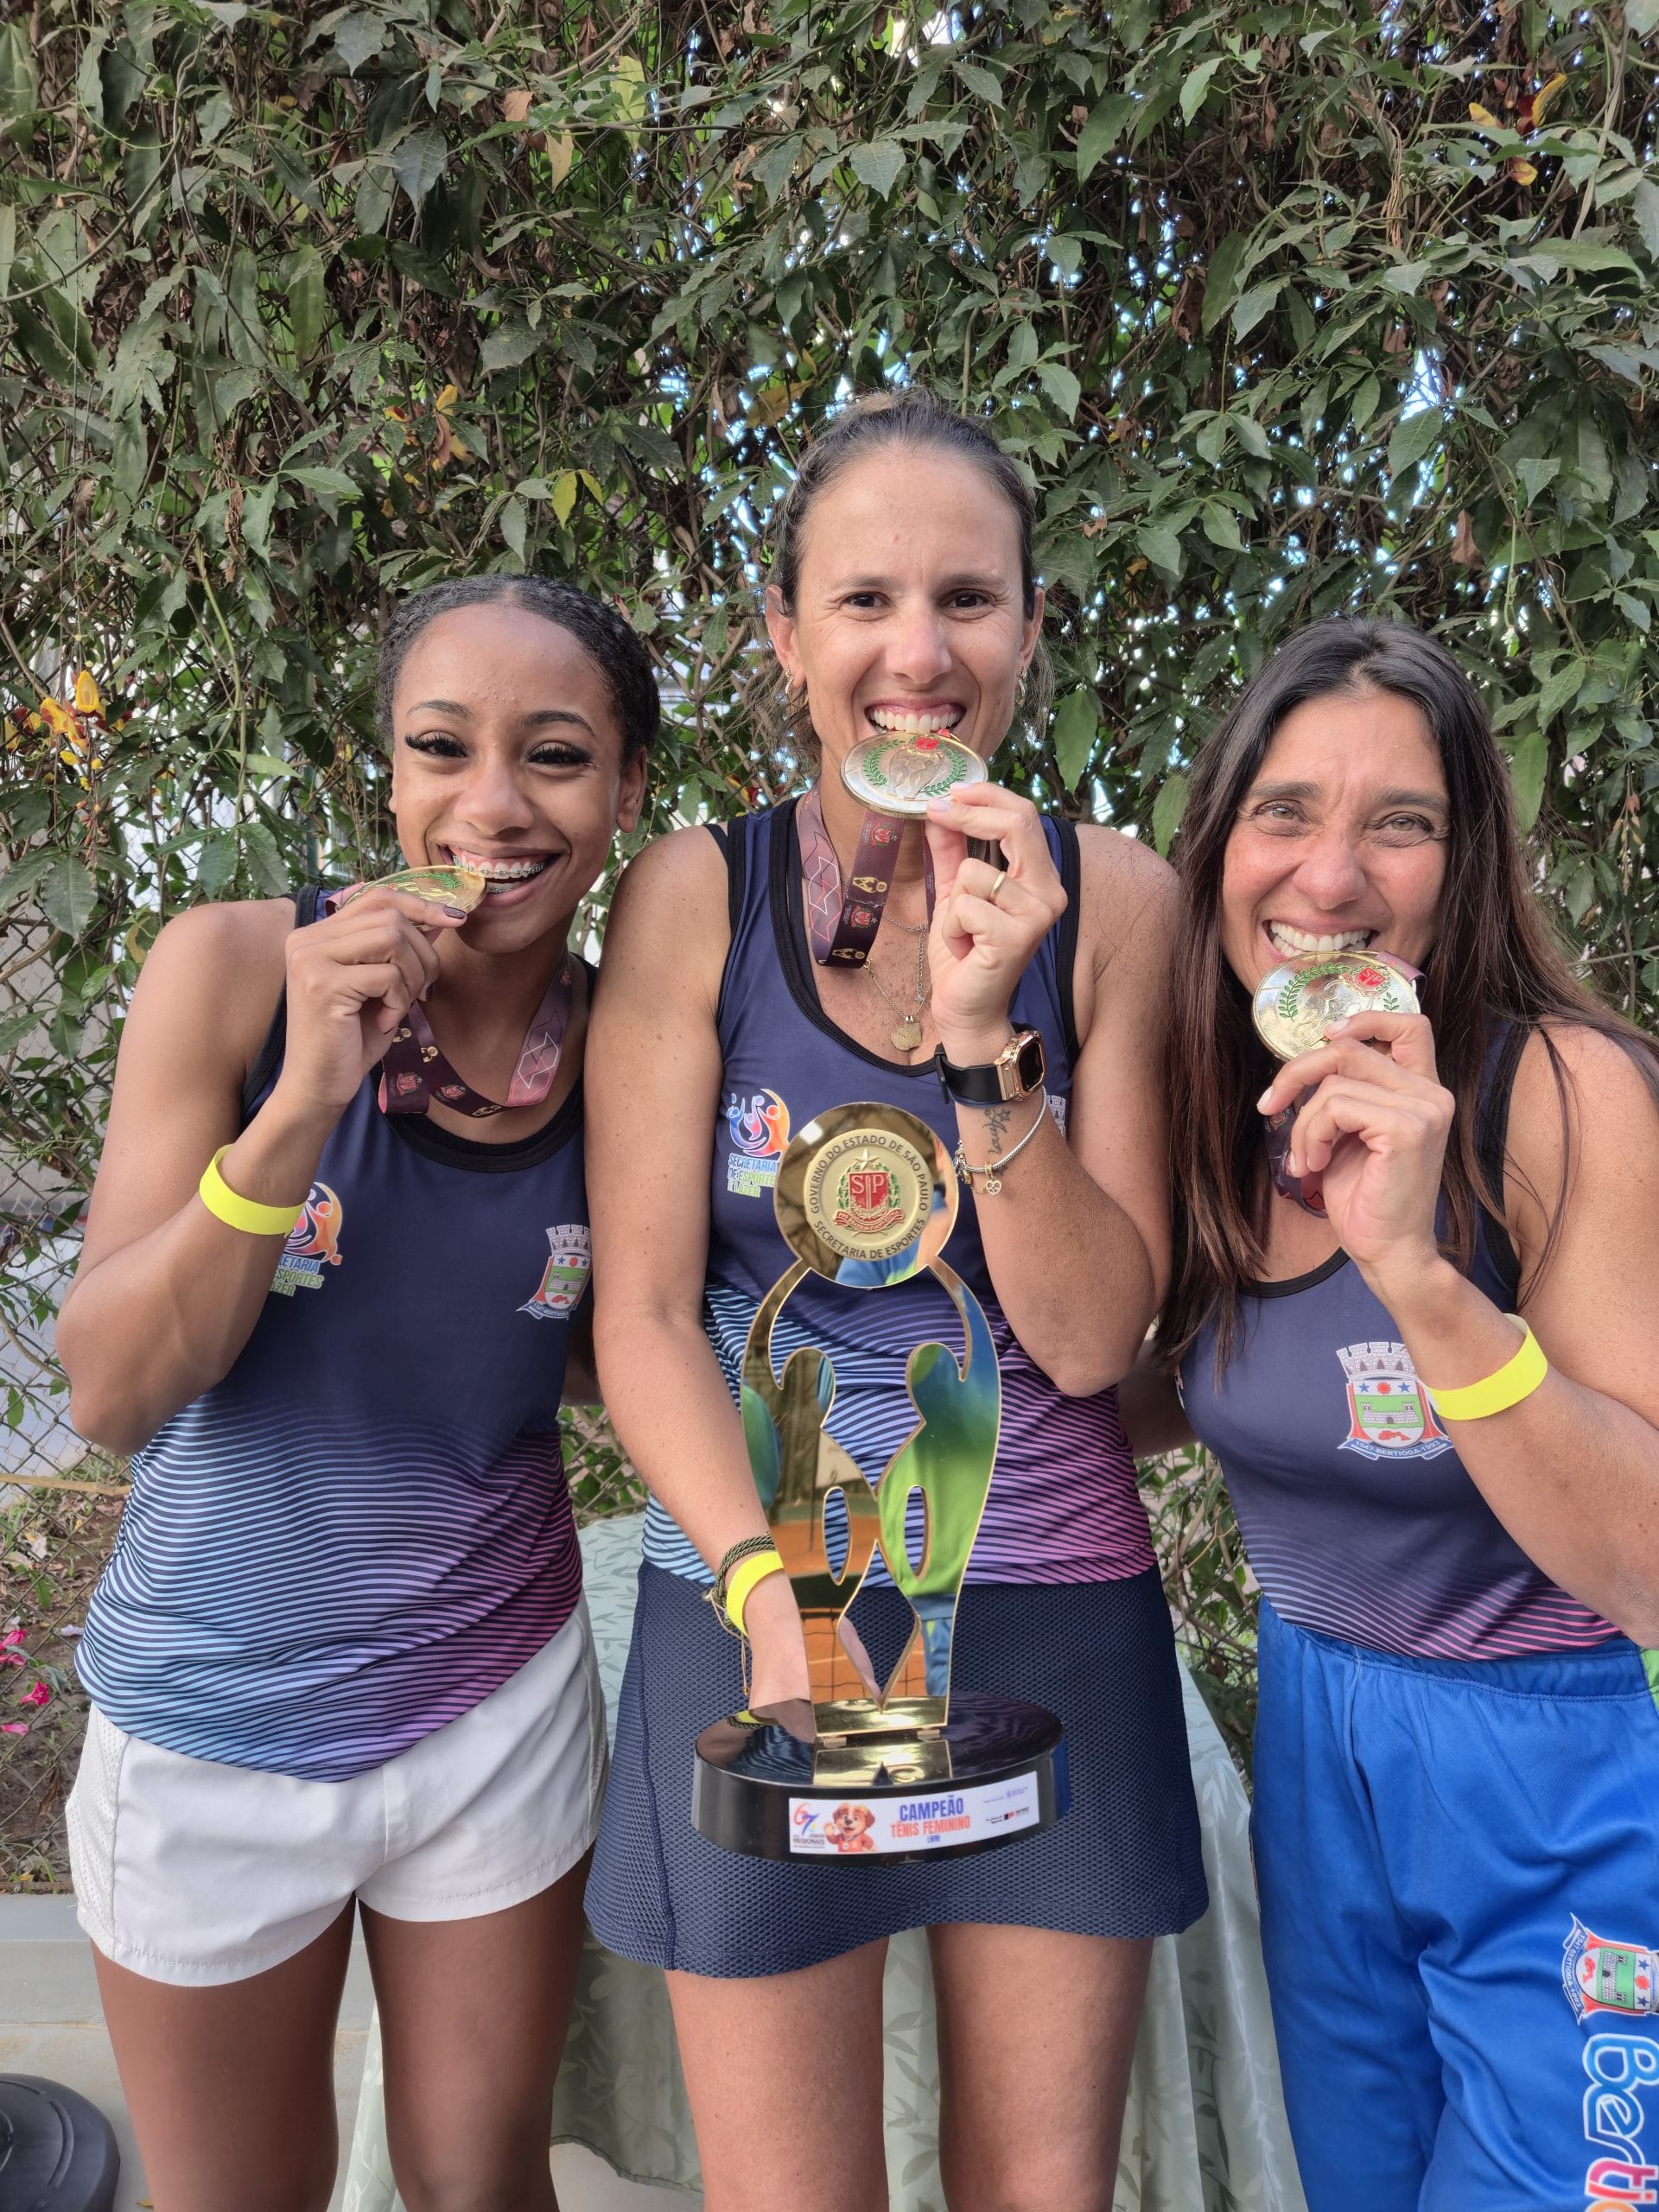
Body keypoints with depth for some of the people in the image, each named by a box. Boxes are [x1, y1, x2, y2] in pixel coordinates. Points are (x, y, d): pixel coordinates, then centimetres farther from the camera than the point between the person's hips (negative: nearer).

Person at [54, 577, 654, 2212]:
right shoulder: (236, 967, -16)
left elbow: (619, 1362, 1)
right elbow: (110, 1394, -18)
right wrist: (307, 1097, -31)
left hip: (498, 1707, 1)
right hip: (215, 1720, -1)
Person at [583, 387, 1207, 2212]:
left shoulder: (1114, 900, -4)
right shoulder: (695, 897, -7)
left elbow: (1088, 1337, -8)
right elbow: (643, 1318, -8)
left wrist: (986, 1028, -20)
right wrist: (773, 1595, -22)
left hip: (1055, 1616, 2)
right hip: (753, 1600, -1)